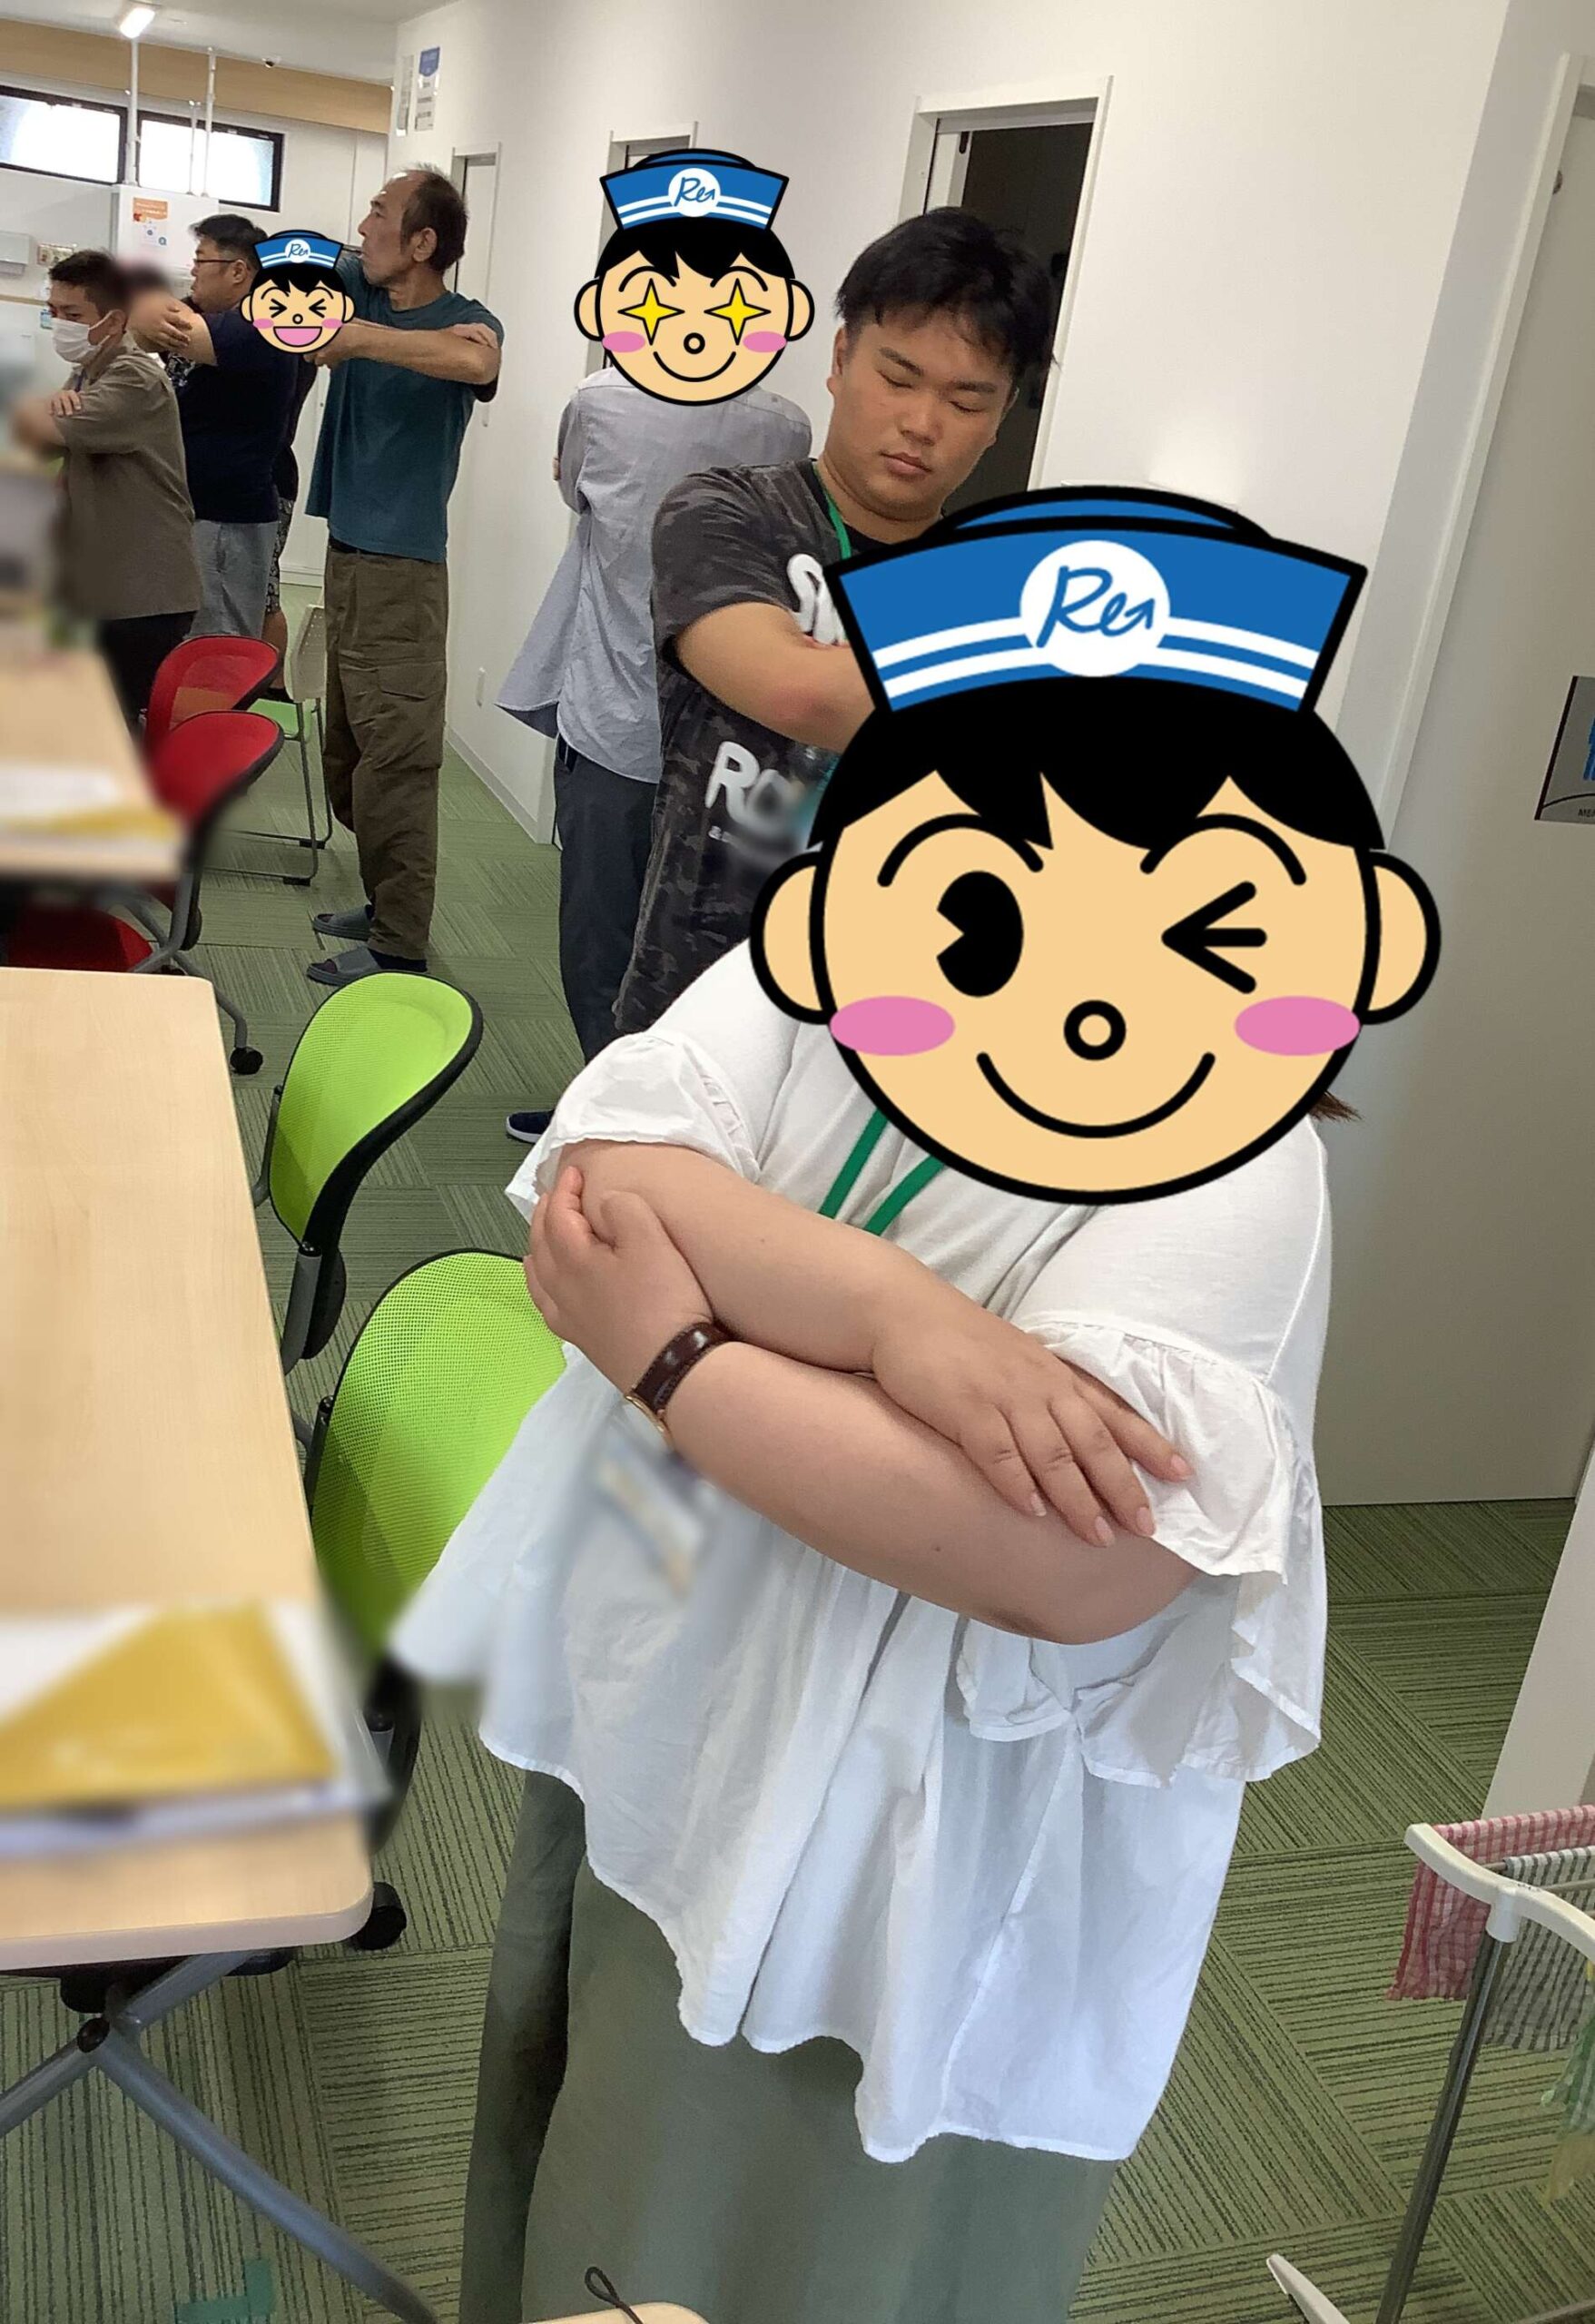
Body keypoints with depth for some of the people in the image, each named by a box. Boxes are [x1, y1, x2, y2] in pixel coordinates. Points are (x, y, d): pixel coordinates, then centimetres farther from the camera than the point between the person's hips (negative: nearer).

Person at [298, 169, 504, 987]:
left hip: (401, 567, -8)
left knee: (395, 760, -9)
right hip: (346, 551, 8)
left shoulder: (465, 319, -11)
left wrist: (359, 336, -29)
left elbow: (476, 360, -32)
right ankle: (386, 906, 24)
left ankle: (400, 947, -4)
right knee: (349, 754, 13)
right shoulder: (356, 286, 10)